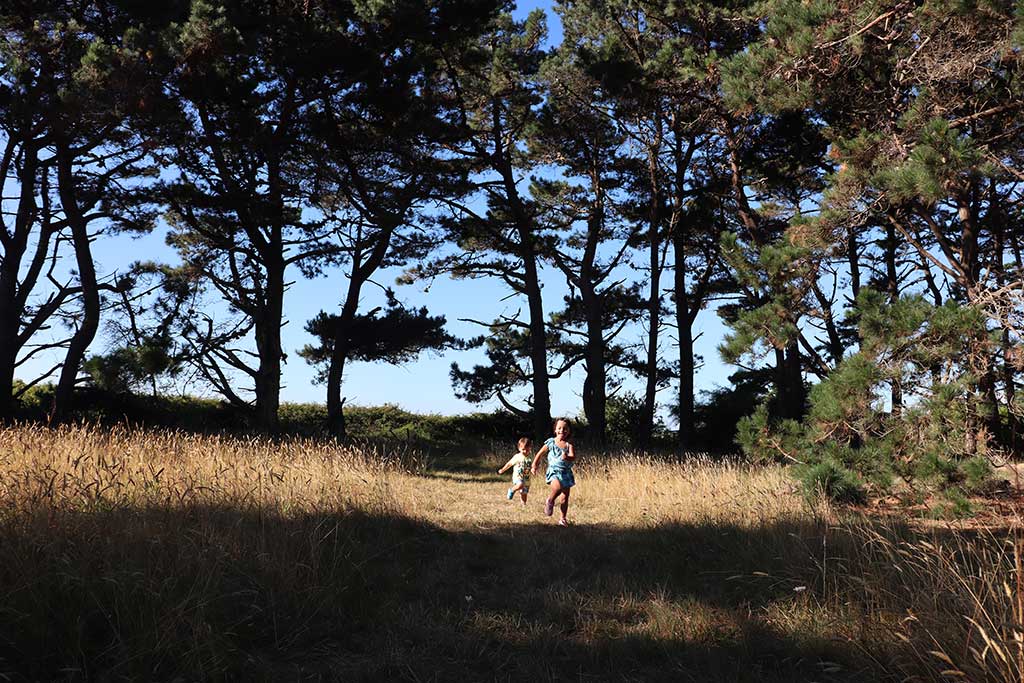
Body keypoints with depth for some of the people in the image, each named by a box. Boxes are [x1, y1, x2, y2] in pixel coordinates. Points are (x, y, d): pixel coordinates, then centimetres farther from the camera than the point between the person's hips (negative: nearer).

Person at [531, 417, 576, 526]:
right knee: (557, 487, -32)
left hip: (566, 473, 2)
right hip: (554, 471, -2)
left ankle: (563, 519, 25)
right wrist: (534, 466, 9)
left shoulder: (569, 444, -2)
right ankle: (549, 501, -2)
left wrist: (567, 457, -38)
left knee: (565, 497, 8)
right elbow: (540, 454, 10)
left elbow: (573, 457, -17)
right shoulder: (550, 443, -2)